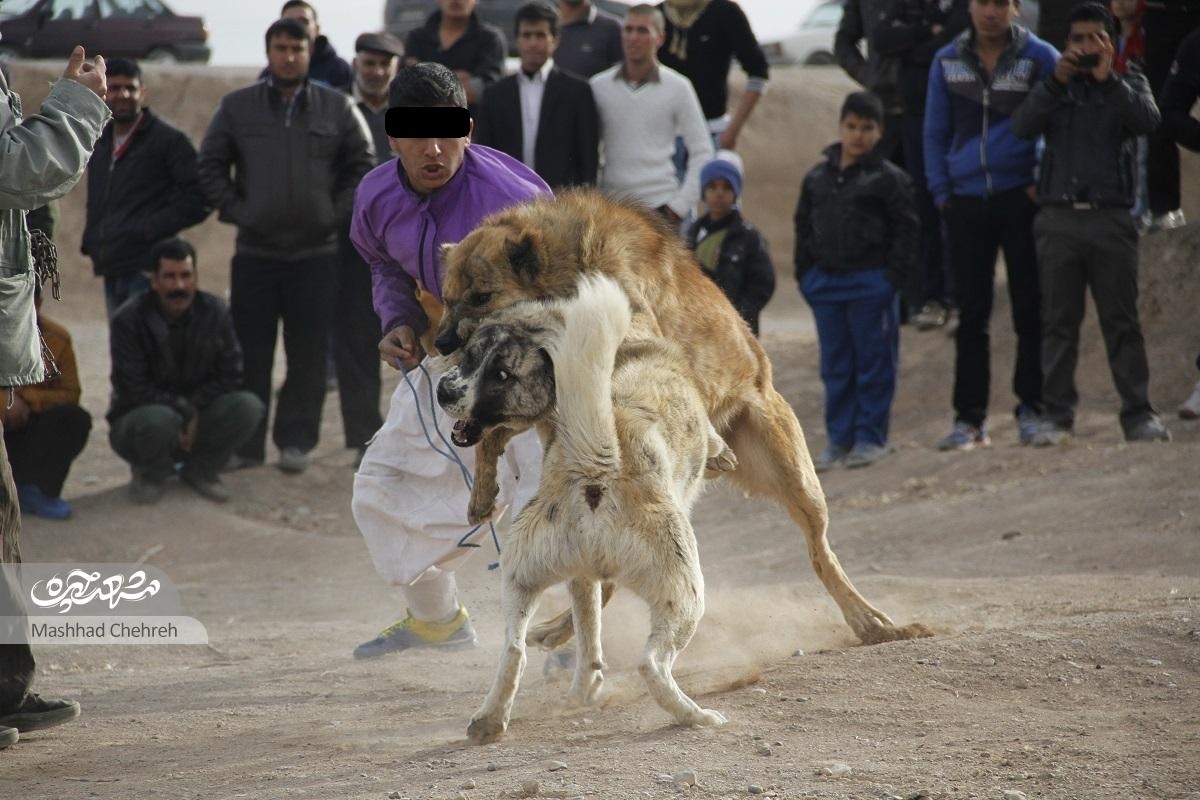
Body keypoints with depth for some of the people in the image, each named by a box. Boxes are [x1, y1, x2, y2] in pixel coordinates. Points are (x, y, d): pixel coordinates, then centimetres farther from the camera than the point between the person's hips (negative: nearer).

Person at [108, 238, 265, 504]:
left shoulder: (214, 313, -4)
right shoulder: (129, 320, -15)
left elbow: (230, 377, -4)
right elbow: (133, 390, -19)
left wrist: (194, 414, -18)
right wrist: (184, 411, -23)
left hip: (197, 421, 4)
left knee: (248, 406, -24)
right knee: (158, 419, -40)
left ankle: (200, 470, 2)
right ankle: (151, 476, -4)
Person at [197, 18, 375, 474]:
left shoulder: (337, 108, 4)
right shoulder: (236, 108, 4)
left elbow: (362, 165, 8)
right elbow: (211, 166, 8)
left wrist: (338, 212, -2)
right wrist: (235, 210, -2)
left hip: (316, 253, 0)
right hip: (254, 252, 0)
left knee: (308, 357, 3)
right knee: (250, 355, 1)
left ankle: (296, 441, 11)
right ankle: (245, 443, 8)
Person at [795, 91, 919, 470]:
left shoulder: (888, 178, -5)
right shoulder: (817, 178, 9)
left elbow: (906, 229, -6)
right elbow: (804, 226, 15)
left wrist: (893, 275, -12)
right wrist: (805, 273, 8)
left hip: (871, 281, -5)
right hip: (826, 282, 5)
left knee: (873, 361, 1)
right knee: (835, 365, 9)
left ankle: (871, 437, 8)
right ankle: (839, 439, 15)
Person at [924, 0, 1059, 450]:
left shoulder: (1040, 58, 0)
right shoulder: (947, 62, 10)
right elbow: (935, 132, 15)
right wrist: (941, 191, 6)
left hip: (1021, 196, -3)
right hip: (966, 201, 3)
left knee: (1029, 308, 0)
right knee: (971, 312, 3)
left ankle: (1032, 409, 7)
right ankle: (969, 418, 5)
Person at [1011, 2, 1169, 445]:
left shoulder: (1128, 85, 14)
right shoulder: (1054, 88, 16)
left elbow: (1148, 120, -7)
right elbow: (1023, 125, -2)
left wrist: (1107, 79, -14)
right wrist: (1058, 80, -12)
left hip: (1111, 217, -1)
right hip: (1058, 219, 1)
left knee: (1122, 321, -2)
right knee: (1058, 323, 1)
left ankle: (1139, 414, -2)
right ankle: (1056, 414, 2)